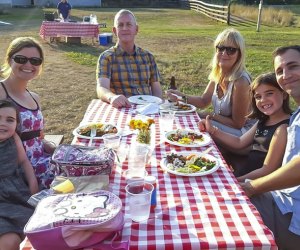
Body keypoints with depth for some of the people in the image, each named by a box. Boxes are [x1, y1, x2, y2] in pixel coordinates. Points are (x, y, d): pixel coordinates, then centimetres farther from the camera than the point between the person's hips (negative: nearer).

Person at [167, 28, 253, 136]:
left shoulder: (240, 82, -27)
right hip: (221, 125, 7)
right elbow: (203, 101, 7)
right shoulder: (218, 74, -4)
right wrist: (182, 97, -9)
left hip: (240, 134, -7)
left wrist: (211, 115, -13)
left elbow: (237, 124, -20)